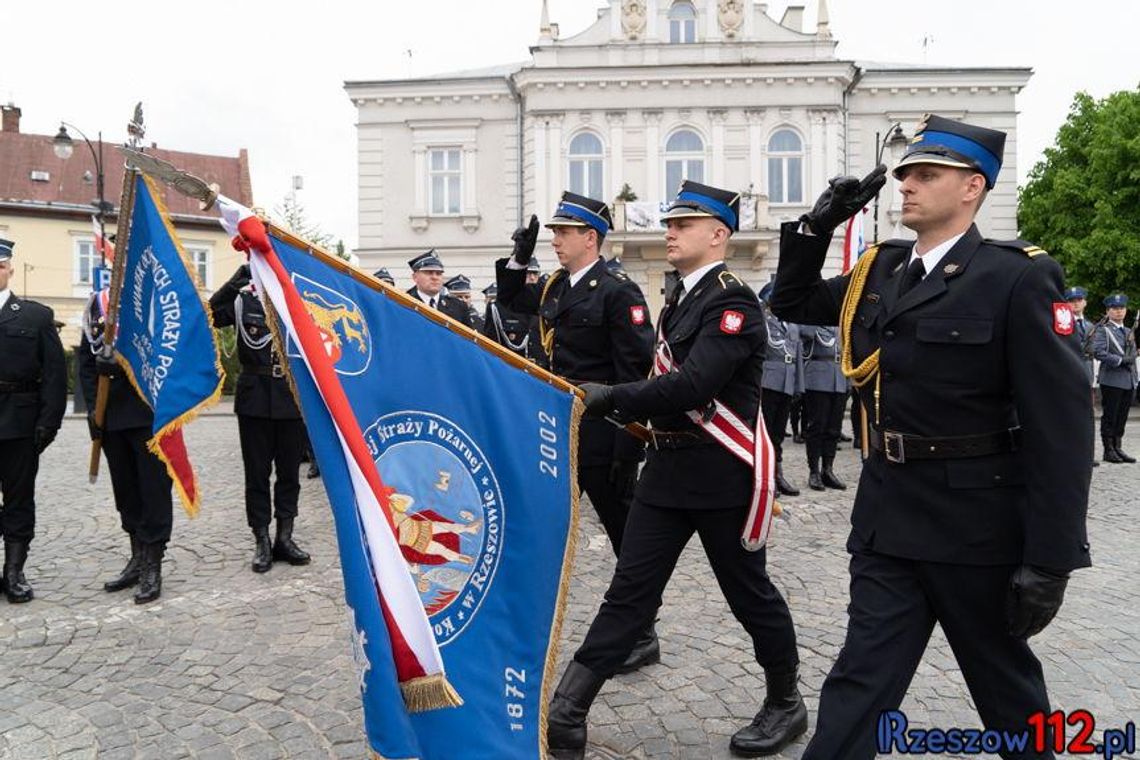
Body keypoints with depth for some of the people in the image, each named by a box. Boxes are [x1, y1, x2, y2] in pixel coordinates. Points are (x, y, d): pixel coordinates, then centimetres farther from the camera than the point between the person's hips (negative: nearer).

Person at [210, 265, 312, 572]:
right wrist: (235, 282, -19)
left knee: (289, 471, 8)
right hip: (255, 399, -1)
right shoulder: (243, 300, 3)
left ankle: (285, 538, 19)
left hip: (292, 398, 1)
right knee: (257, 472, 6)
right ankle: (262, 541, 15)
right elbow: (210, 315, -11)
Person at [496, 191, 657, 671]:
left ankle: (641, 635, 23)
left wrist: (628, 445, -19)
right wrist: (520, 257, 10)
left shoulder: (618, 291, -14)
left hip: (603, 434, -8)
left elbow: (637, 372, -18)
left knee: (627, 536, 7)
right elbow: (511, 301, 27)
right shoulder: (555, 286, 9)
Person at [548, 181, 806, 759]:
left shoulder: (733, 300, -15)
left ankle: (786, 704, 34)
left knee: (749, 593, 10)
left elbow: (693, 385, -27)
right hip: (667, 469, 8)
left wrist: (611, 398, -27)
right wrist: (647, 419, 12)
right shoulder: (681, 296, 14)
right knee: (628, 593, 7)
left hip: (721, 474, -7)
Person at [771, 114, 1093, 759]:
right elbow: (794, 304, 19)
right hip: (887, 514, 5)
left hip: (976, 524, -4)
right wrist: (816, 226, 3)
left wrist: (1049, 558, -16)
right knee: (862, 677, 9)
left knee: (1006, 682, 20)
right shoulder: (880, 271, 5)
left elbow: (1061, 425, -15)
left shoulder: (1018, 277, -12)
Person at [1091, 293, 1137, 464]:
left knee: (1122, 417, 9)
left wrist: (1134, 379, 16)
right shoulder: (1103, 330, -3)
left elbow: (1133, 356, 22)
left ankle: (1117, 448, 16)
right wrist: (1120, 360, -18)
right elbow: (1098, 352, -17)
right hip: (1111, 381, -7)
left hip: (1129, 382, 7)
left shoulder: (1129, 332, 20)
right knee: (1109, 416, -2)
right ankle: (1109, 450, 4)